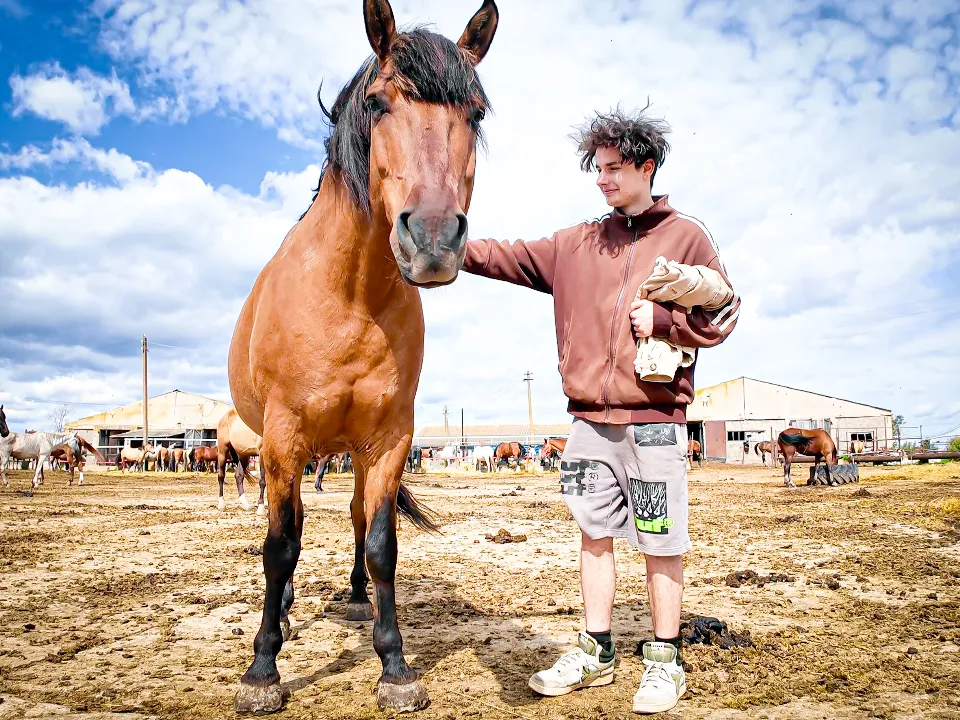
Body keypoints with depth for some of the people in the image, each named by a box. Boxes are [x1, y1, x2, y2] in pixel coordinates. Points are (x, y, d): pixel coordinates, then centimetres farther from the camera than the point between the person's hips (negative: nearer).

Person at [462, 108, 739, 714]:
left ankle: (665, 660, 18)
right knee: (595, 533, 11)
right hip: (590, 419, 4)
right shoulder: (577, 244, 13)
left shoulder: (687, 235, 4)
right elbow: (510, 257, 10)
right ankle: (596, 653, 24)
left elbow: (723, 314, 2)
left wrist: (662, 319, -11)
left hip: (655, 419, -4)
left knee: (661, 541, 3)